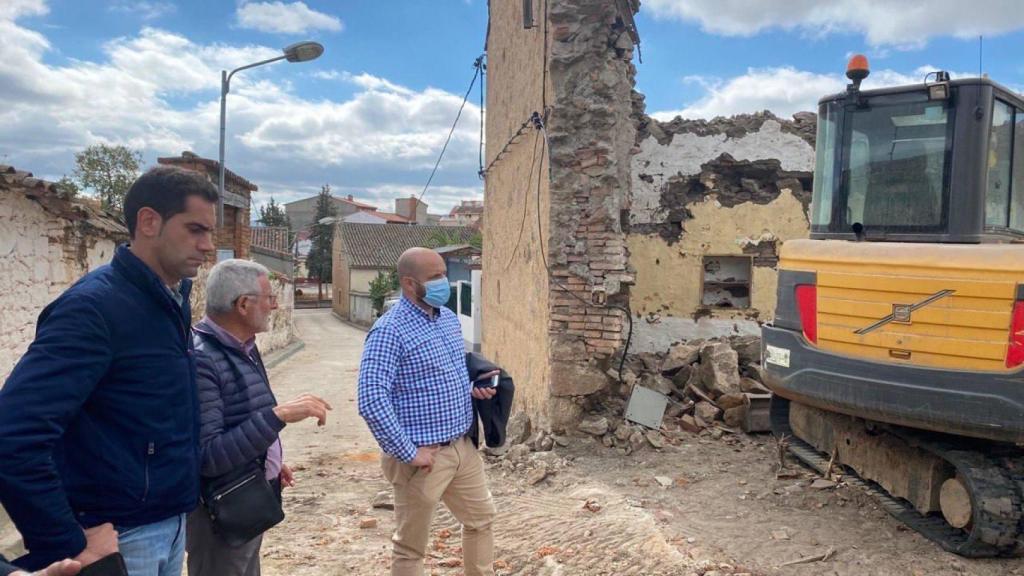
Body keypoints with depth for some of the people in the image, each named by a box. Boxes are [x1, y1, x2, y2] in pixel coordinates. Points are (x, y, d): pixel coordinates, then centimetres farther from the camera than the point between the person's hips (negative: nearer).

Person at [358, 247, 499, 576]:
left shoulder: (449, 317, 7)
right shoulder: (390, 331, -20)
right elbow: (371, 401, -26)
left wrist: (472, 388, 1)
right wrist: (408, 453, -22)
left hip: (463, 447, 8)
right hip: (423, 456, -8)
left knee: (481, 520, 24)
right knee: (411, 546, 10)